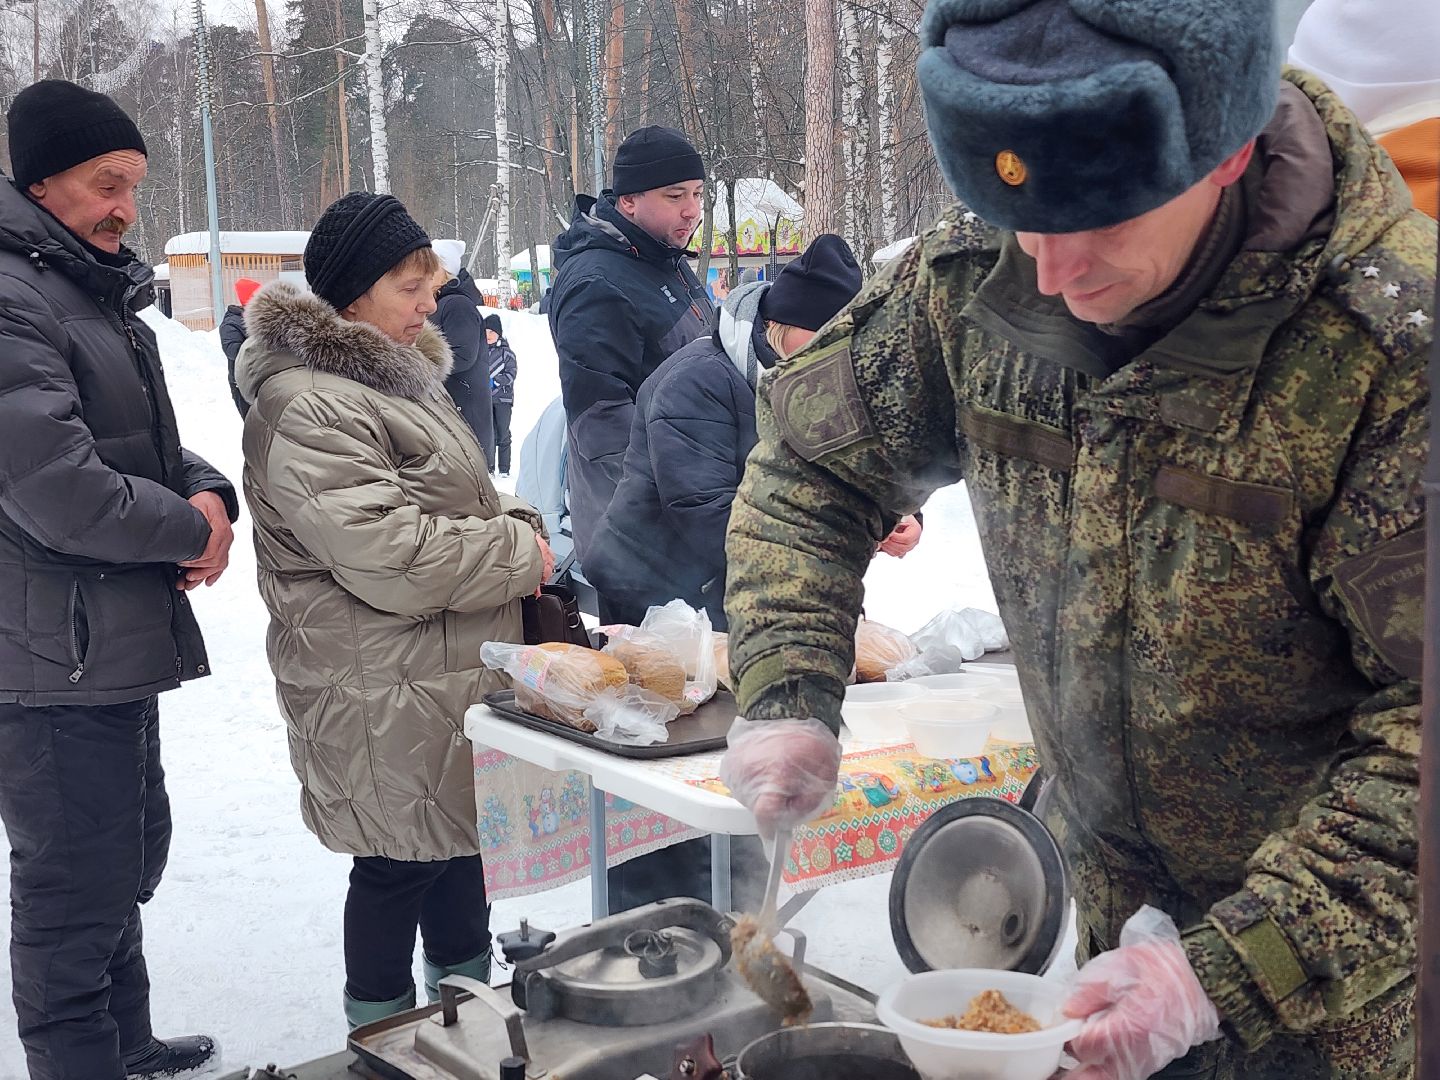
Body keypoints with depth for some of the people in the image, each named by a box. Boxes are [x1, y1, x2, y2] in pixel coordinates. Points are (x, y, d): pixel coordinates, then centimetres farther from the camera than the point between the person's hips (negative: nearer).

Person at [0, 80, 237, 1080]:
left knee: (130, 856, 23)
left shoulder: (99, 293, 14)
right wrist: (189, 530, -12)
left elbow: (143, 441, 19)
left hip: (119, 648, 11)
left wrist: (208, 490, -3)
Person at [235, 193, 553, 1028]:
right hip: (389, 700, -10)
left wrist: (515, 524, 3)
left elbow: (457, 498, 24)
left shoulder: (397, 374, 13)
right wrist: (517, 553, -16)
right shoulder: (308, 411, -21)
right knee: (401, 863, 4)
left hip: (454, 677, 10)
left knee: (460, 843, 21)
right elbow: (391, 559, -28)